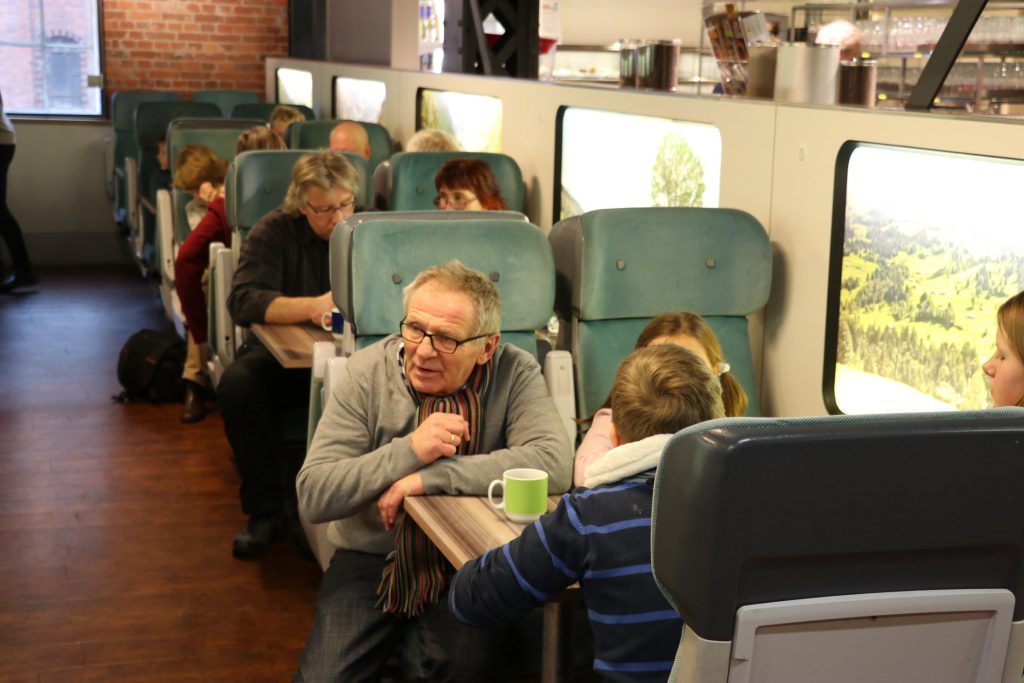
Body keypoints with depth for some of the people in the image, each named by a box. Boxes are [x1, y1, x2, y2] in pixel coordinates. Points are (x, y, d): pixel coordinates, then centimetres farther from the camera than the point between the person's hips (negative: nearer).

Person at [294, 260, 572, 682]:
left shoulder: (513, 374, -9)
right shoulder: (367, 373, -8)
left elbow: (553, 464, -26)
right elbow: (312, 494, -13)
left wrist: (427, 478, -26)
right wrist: (410, 451, -26)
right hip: (370, 557, 1)